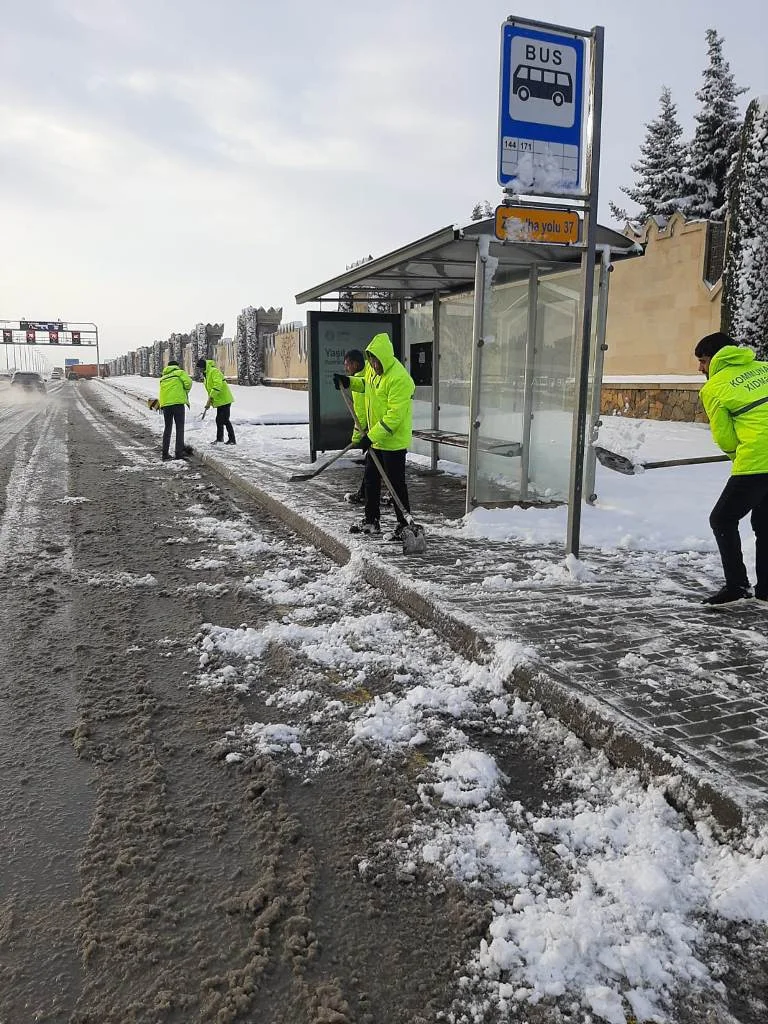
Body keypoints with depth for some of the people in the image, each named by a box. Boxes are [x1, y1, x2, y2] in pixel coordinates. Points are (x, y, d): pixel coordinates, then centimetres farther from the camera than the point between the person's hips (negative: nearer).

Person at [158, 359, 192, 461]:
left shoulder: (163, 378, 23)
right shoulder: (179, 372, 7)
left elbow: (163, 391, 17)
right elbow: (188, 382, -8)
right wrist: (185, 392, 8)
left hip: (165, 404, 5)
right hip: (177, 402, -5)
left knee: (167, 428, 14)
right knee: (180, 427, -1)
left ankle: (165, 453, 12)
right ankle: (179, 452, -7)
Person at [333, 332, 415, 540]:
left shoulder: (399, 378, -25)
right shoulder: (374, 369, 3)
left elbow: (395, 415, -27)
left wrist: (372, 436, -27)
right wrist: (349, 382, 7)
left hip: (394, 440, -10)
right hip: (375, 438, 10)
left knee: (396, 483, -1)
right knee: (371, 479, 17)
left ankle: (404, 525, 11)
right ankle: (371, 521, 30)